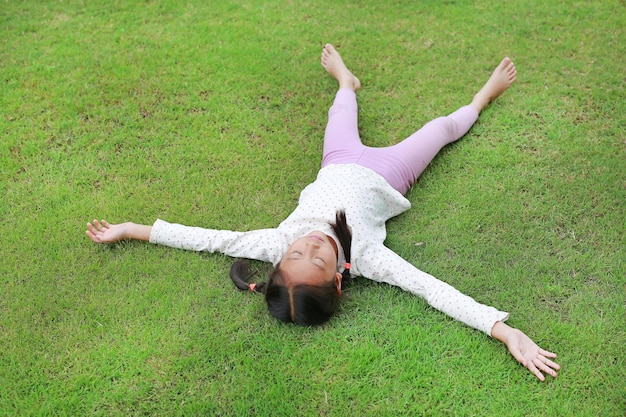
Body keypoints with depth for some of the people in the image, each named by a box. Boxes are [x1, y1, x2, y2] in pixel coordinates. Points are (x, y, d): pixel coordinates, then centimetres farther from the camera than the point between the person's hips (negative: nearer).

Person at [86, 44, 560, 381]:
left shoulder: (277, 243, -39)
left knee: (342, 110, 31)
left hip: (341, 167, 3)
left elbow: (210, 238, -33)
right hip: (383, 176, -2)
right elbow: (434, 289, -49)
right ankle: (484, 96, 53)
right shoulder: (363, 258, -44)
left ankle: (346, 81, 67)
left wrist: (131, 229, -31)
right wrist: (505, 331, -59)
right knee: (442, 127, 21)